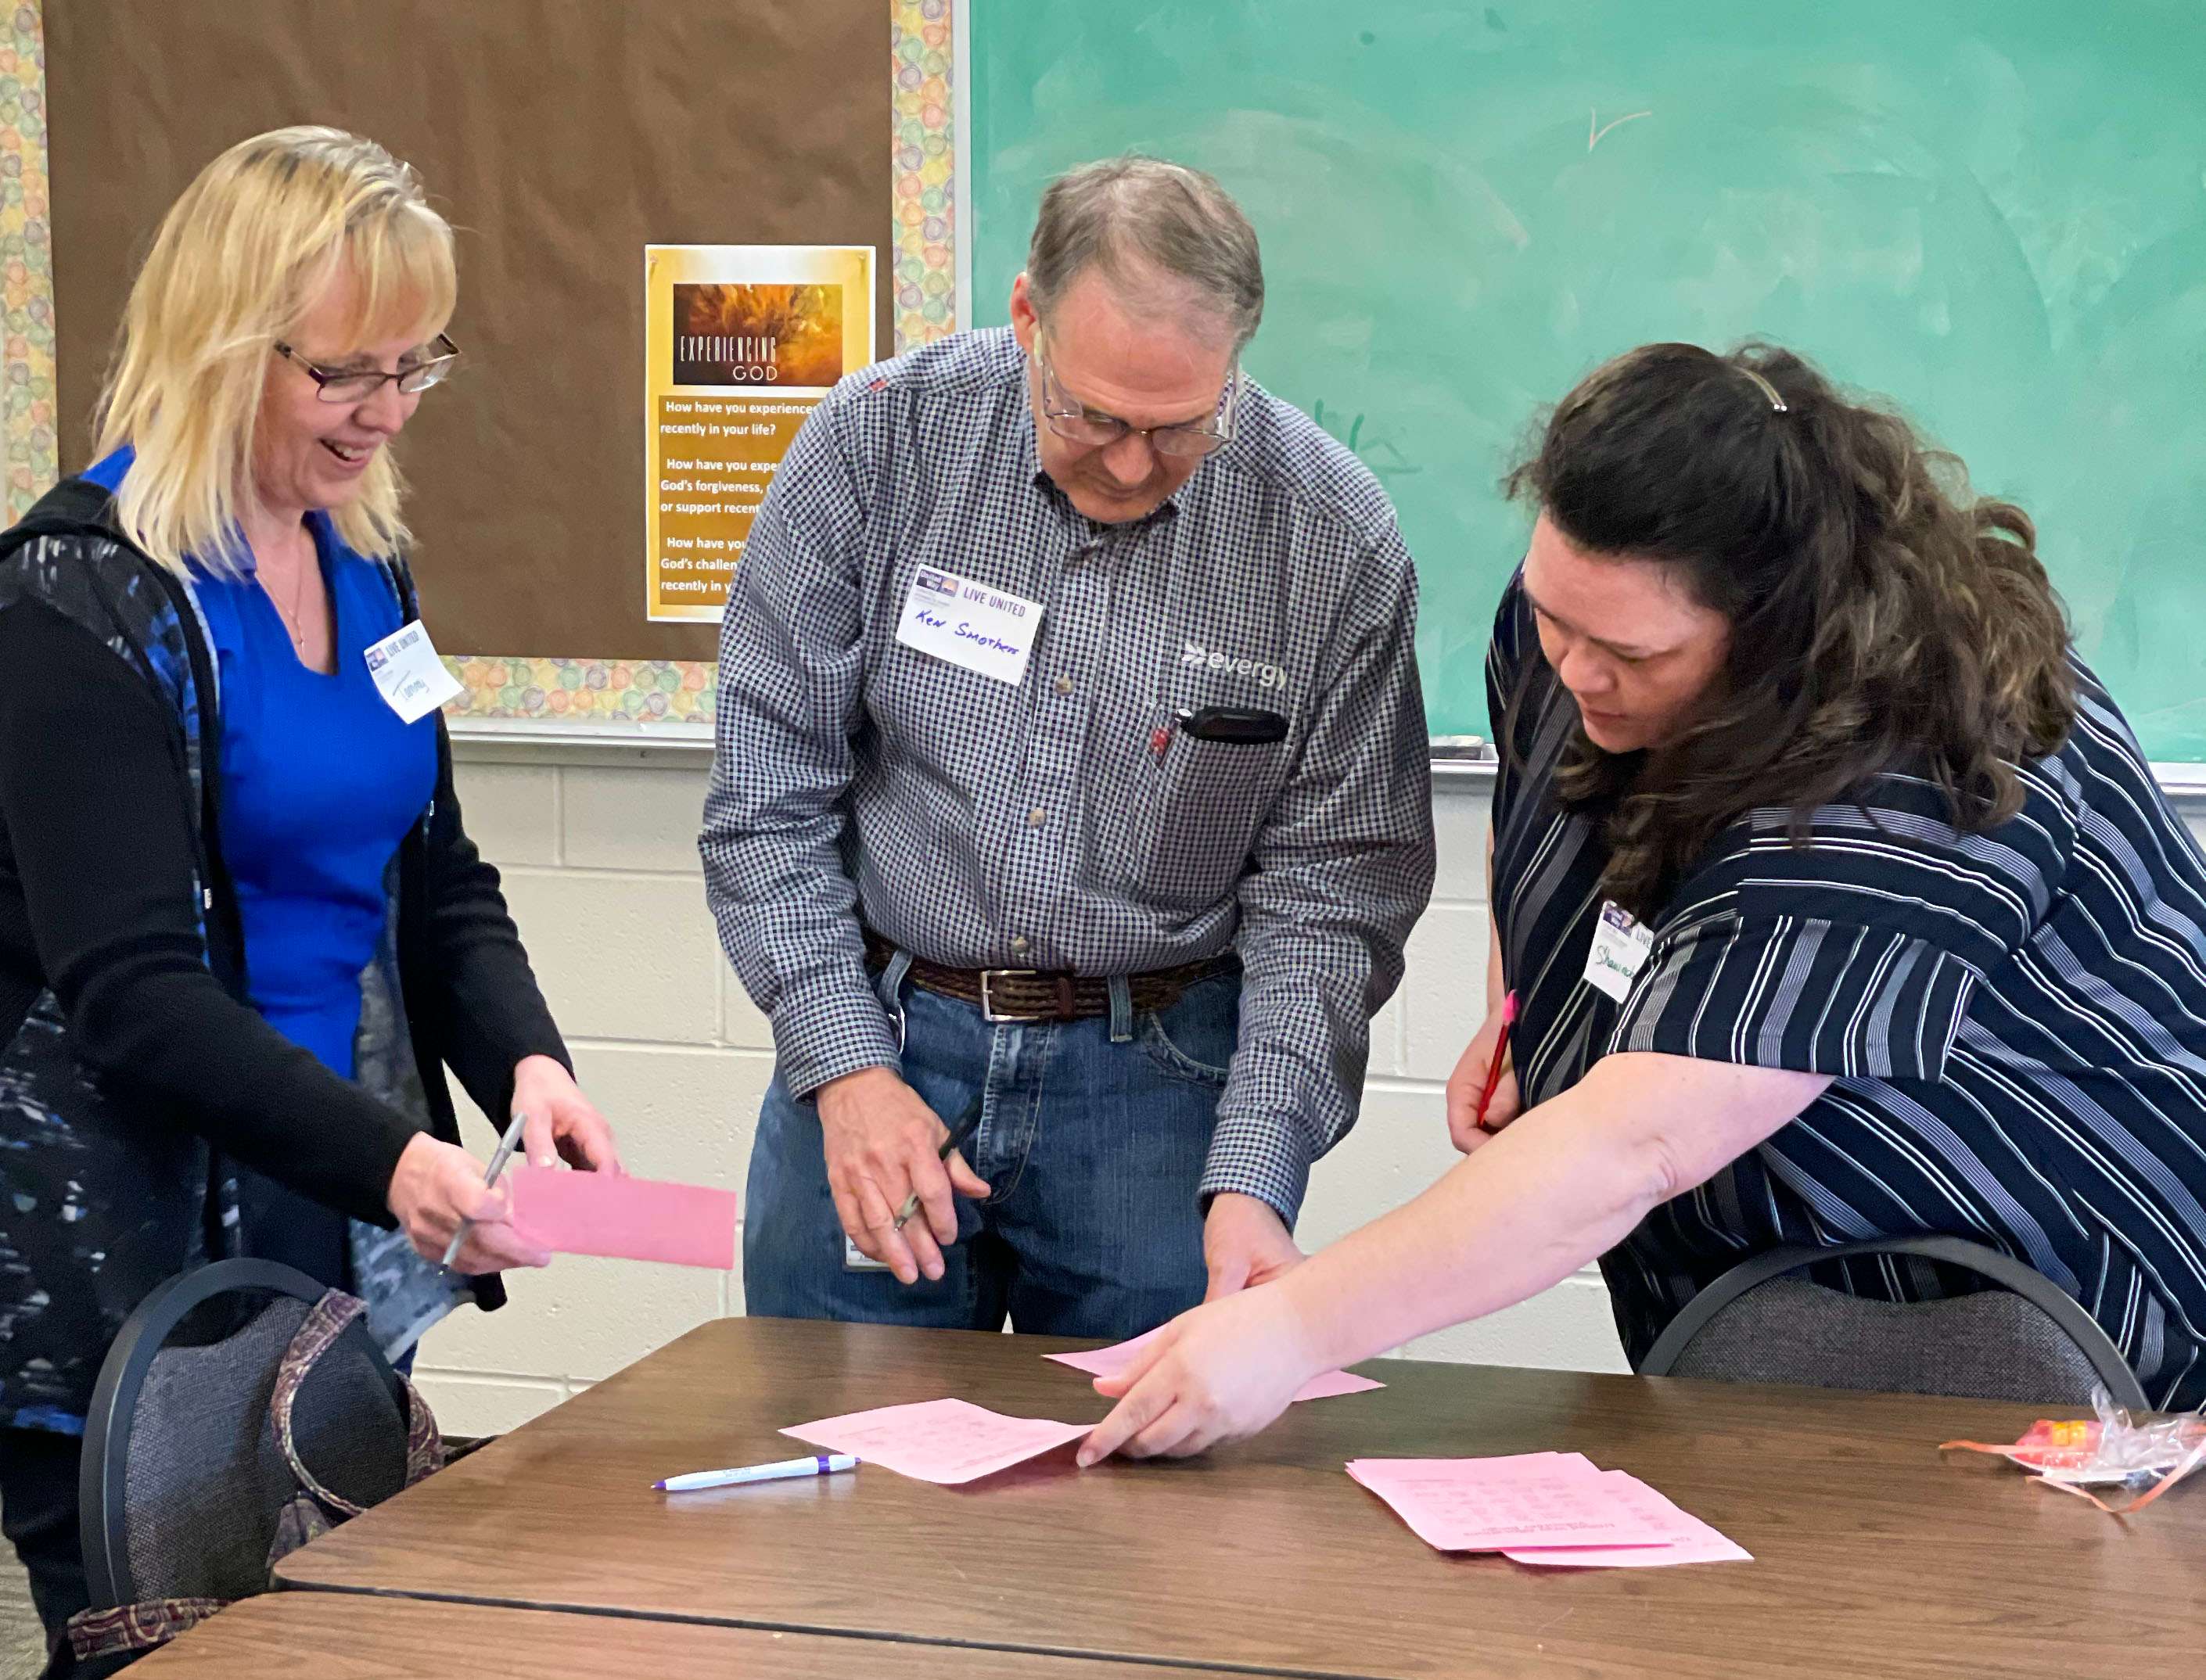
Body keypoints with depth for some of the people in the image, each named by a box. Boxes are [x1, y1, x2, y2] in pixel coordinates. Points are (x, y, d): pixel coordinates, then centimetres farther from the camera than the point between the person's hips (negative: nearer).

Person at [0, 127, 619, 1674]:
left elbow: (436, 876, 12)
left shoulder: (363, 563, 7)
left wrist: (525, 1058, -8)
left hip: (345, 1250, 7)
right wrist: (387, 1158, -31)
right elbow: (130, 990, -20)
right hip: (130, 1260, -7)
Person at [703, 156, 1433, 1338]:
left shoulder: (1334, 542, -10)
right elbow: (766, 789, -4)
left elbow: (1330, 887, -6)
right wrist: (847, 1066, -12)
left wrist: (1252, 1179, -16)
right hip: (878, 1034, 1)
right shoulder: (879, 441, -8)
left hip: (1160, 1074, -1)